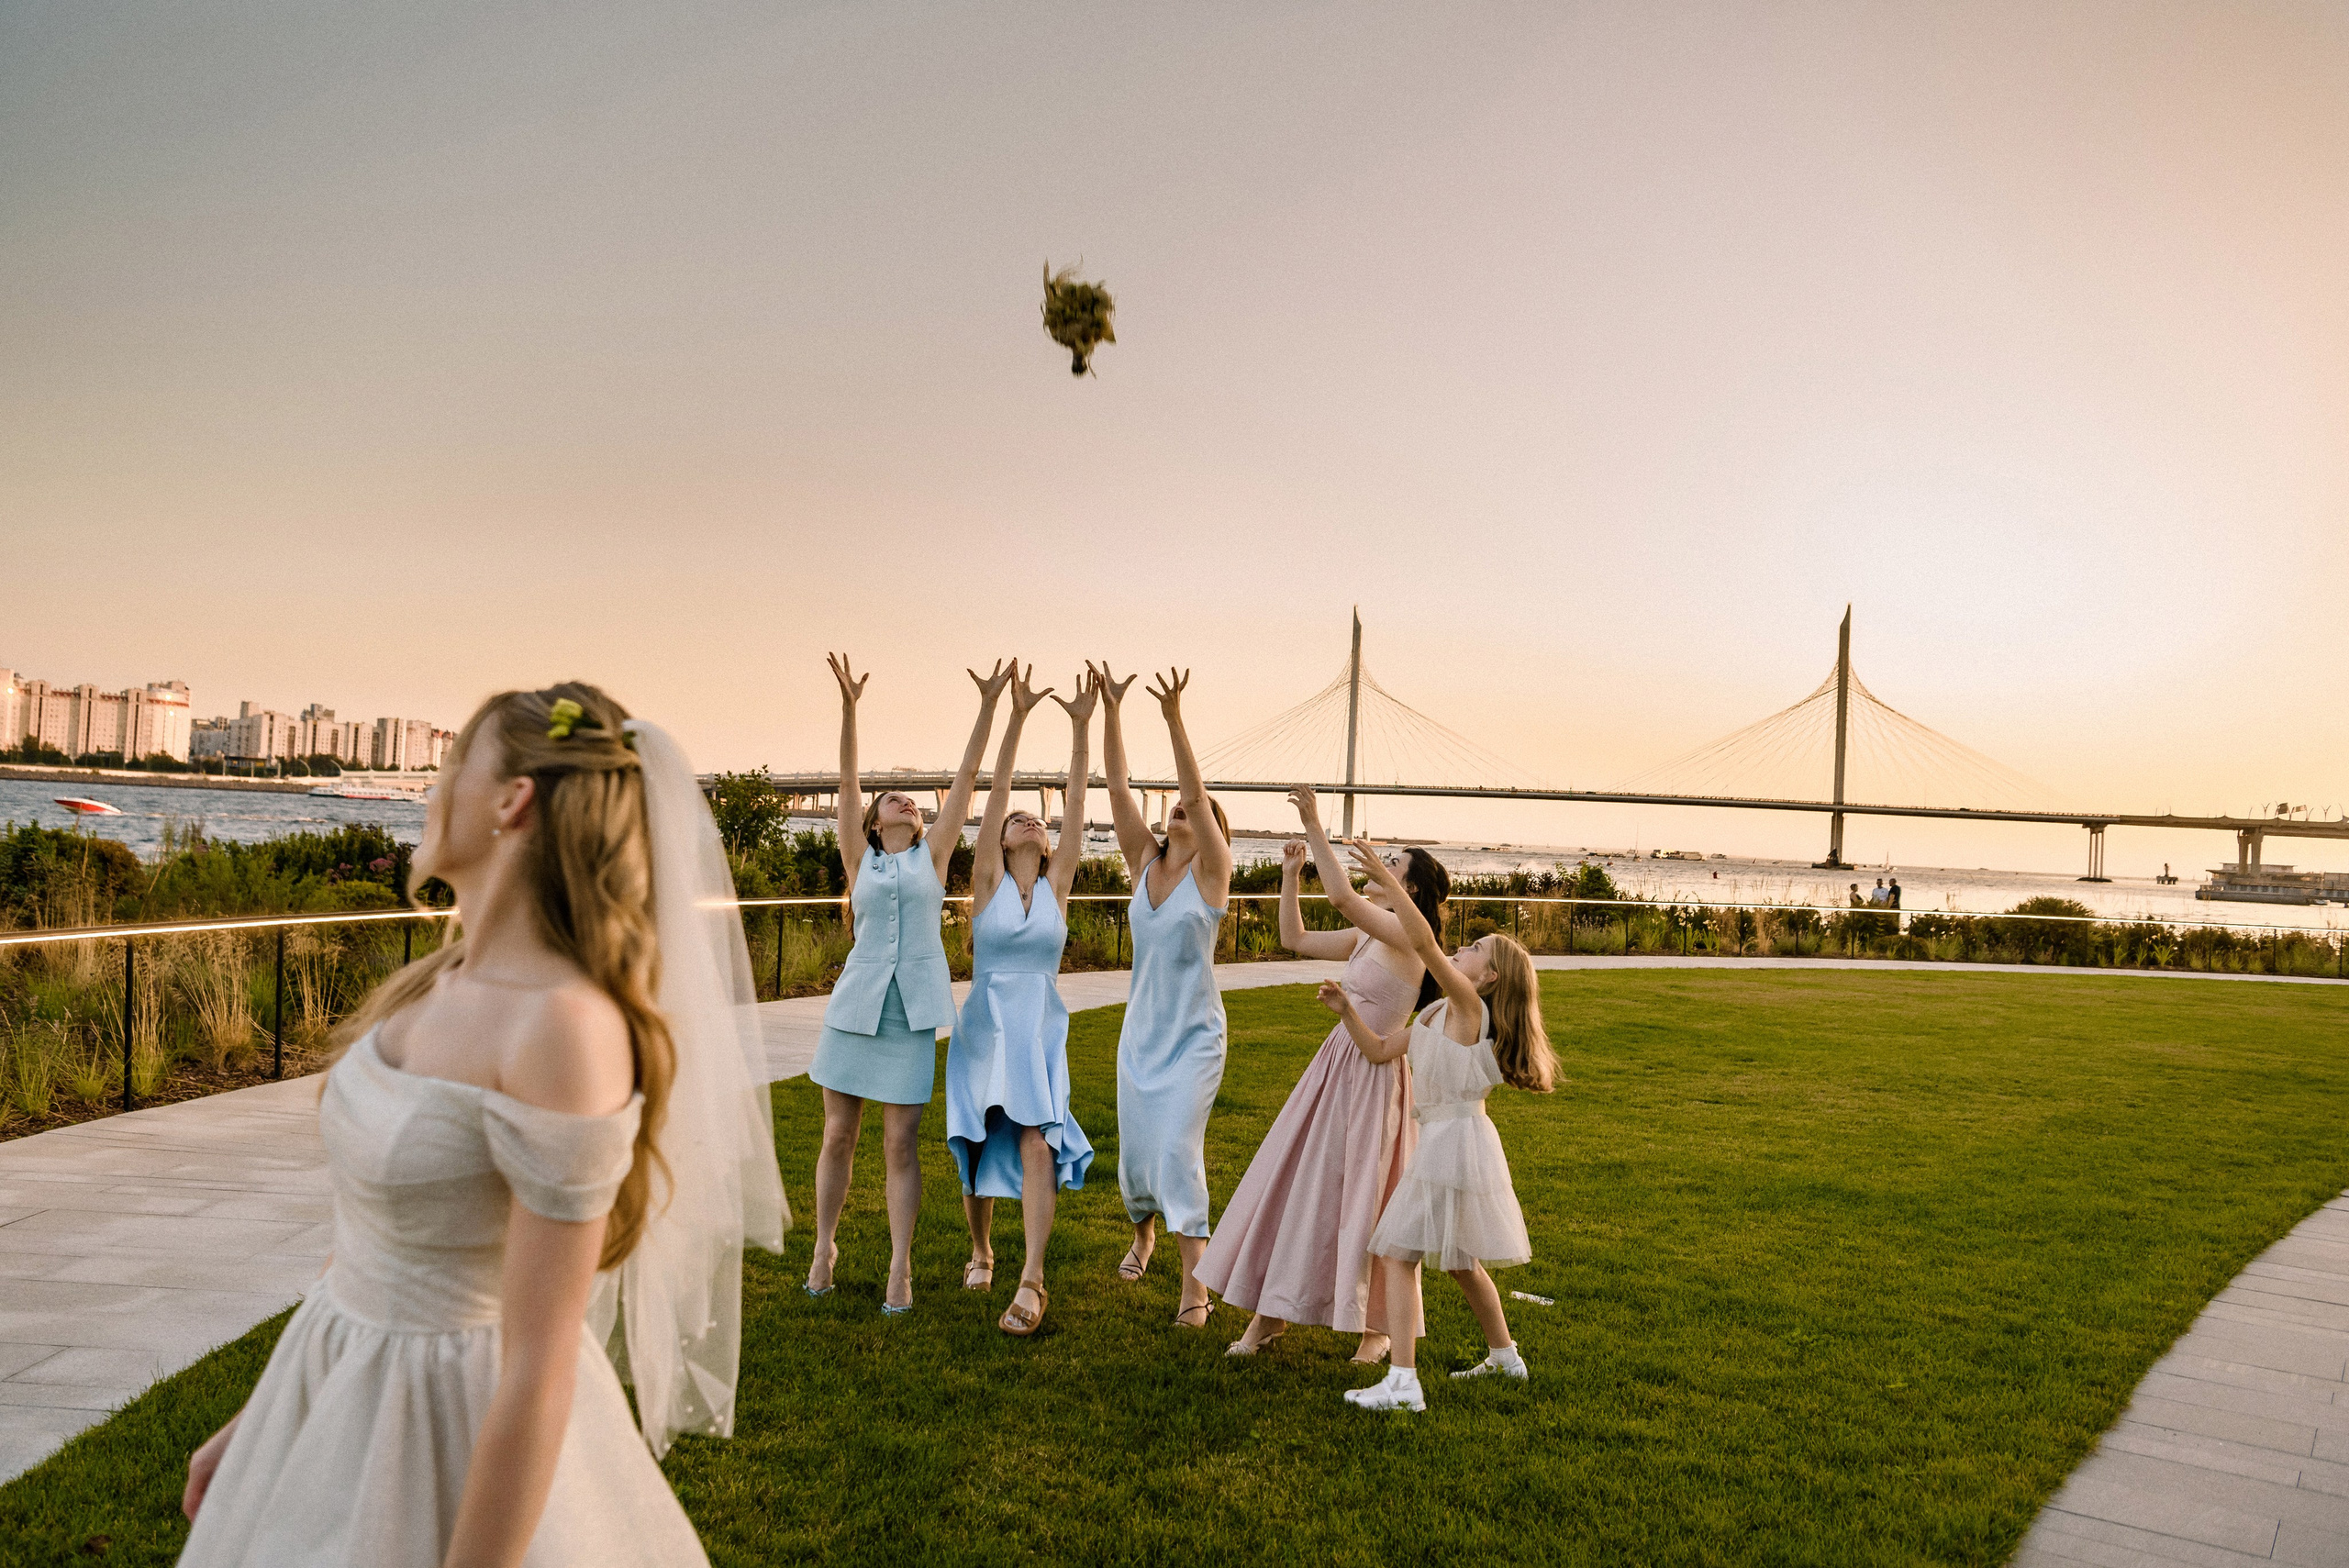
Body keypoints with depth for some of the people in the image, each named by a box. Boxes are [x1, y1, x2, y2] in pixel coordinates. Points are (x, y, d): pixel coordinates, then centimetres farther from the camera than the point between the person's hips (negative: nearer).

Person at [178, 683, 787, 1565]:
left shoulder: (565, 1026, -27)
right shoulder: (438, 985, 1)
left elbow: (538, 1374, -25)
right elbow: (368, 1239, 12)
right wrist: (262, 1418, 18)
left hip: (459, 1431, -8)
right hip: (337, 1394, 8)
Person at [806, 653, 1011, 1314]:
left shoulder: (934, 854, 9)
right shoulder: (858, 858, 8)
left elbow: (967, 775, 4)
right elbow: (846, 782, -2)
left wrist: (988, 704, -1)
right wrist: (848, 706, -13)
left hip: (913, 1009, -1)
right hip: (856, 1003, 1)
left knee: (901, 1143, 0)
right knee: (838, 1134, 7)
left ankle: (900, 1266, 8)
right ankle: (824, 1246, 26)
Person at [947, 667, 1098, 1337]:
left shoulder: (1057, 885, 4)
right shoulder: (987, 880, 0)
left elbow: (1074, 807, -3)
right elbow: (995, 795, -9)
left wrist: (1080, 728, -9)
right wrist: (1016, 719, -17)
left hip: (1041, 1030, 0)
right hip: (986, 1025, 0)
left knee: (1037, 1143, -16)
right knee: (978, 1148, 9)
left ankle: (1031, 1281, -19)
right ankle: (981, 1251, 35)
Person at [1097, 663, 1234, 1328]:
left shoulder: (1212, 869, -7)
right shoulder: (1146, 862, 4)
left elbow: (1196, 792, -21)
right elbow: (1117, 788, -3)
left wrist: (1174, 720, -31)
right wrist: (1109, 708, -10)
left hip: (1194, 1034, -5)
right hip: (1141, 1029, 5)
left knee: (1177, 1146, -14)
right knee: (1135, 1148, 12)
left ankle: (1196, 1284, -8)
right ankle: (1143, 1235, 41)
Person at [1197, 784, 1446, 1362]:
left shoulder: (1406, 932, -15)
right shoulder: (1366, 936, 10)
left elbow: (1343, 897, -31)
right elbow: (1296, 939, 18)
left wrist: (1315, 827, -27)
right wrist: (1290, 875, 11)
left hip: (1374, 1074, -8)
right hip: (1337, 1064, 8)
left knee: (1361, 1196, 1)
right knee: (1296, 1181, 10)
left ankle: (1377, 1326, 20)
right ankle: (1272, 1311, 23)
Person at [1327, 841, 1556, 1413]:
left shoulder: (1468, 1005, -14)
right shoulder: (1439, 1016, 14)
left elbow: (1423, 941, -28)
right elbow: (1381, 1049, 17)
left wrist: (1386, 881, -28)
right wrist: (1348, 1012, 5)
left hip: (1455, 1141, -10)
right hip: (1443, 1141, 10)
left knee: (1396, 1254, -12)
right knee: (1460, 1261, 24)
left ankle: (1402, 1381, -15)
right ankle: (1504, 1356, 41)